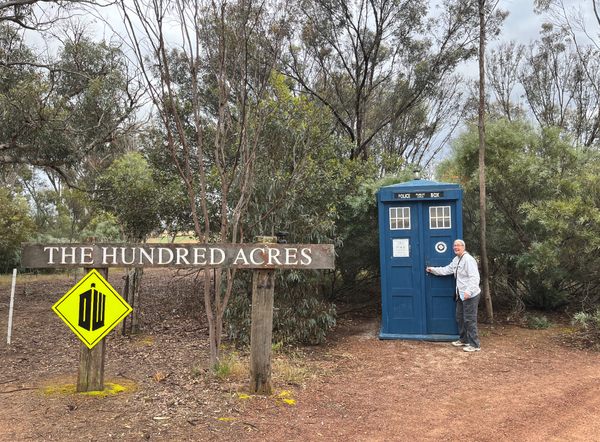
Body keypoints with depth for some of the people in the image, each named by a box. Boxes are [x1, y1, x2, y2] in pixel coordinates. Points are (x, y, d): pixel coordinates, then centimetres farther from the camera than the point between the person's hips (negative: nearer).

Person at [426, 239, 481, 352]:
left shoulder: (468, 259, -18)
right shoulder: (456, 259, 13)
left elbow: (474, 277, -25)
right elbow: (447, 270, 22)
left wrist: (469, 292, -32)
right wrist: (433, 270, 21)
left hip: (470, 295, -10)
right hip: (461, 294, 10)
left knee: (470, 320, -6)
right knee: (460, 318, 18)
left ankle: (475, 345, 2)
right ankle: (464, 340, 32)